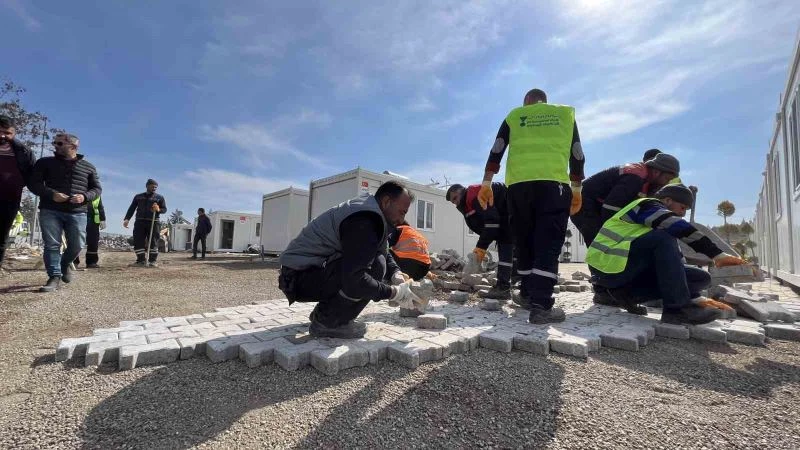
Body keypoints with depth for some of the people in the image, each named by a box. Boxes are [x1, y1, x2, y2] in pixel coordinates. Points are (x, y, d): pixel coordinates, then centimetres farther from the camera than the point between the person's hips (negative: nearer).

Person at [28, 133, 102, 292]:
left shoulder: (88, 167, 11)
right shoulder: (45, 162, 10)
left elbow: (97, 188, 12)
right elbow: (34, 183, 4)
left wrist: (85, 196, -10)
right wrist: (51, 194, -15)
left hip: (77, 213, 0)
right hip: (50, 211, 0)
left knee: (77, 246, 0)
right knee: (52, 245, -4)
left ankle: (65, 265, 30)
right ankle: (54, 277, 2)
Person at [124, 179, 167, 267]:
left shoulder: (160, 197, 13)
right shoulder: (138, 196, 18)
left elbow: (164, 209, 7)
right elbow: (132, 208, 12)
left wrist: (159, 210, -17)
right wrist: (127, 219, -2)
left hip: (153, 223, -2)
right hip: (140, 222, 2)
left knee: (153, 242, -5)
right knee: (138, 242, -2)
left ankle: (153, 261, 0)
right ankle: (141, 260, 4)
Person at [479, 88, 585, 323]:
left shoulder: (514, 115, 19)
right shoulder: (565, 114, 21)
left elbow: (496, 151, 10)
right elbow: (577, 155, 17)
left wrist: (486, 184, 10)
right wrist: (576, 189, 23)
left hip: (519, 184, 1)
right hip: (554, 183, -1)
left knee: (524, 243, 10)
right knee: (548, 244, -6)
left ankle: (528, 294, 18)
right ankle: (541, 305, -14)